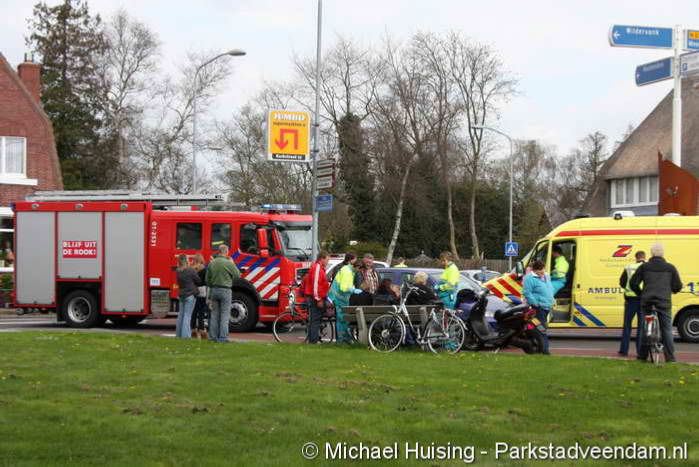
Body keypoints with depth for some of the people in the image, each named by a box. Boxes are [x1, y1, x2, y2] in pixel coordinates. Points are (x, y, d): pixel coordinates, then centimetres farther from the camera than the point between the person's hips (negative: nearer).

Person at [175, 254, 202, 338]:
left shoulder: (178, 272, 5)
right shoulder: (191, 271, -14)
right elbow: (199, 281, -6)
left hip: (181, 294, 6)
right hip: (190, 295, -6)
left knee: (180, 315, 13)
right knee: (187, 315, -6)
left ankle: (179, 334, 18)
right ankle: (185, 334, -8)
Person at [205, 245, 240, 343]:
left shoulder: (211, 263, 3)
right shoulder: (228, 263, -13)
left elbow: (207, 279, 8)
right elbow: (237, 275, -2)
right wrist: (232, 263, 8)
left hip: (214, 290, 5)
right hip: (225, 290, -5)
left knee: (214, 314, 12)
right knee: (225, 314, -1)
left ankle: (213, 336, 12)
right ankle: (222, 337, -4)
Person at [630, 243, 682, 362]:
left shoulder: (644, 267, 5)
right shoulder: (670, 268, 3)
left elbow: (633, 283, 3)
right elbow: (678, 286, 4)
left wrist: (640, 294, 18)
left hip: (647, 302, 1)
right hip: (664, 303, -1)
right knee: (667, 330, 4)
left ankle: (643, 355, 11)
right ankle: (670, 357, 1)